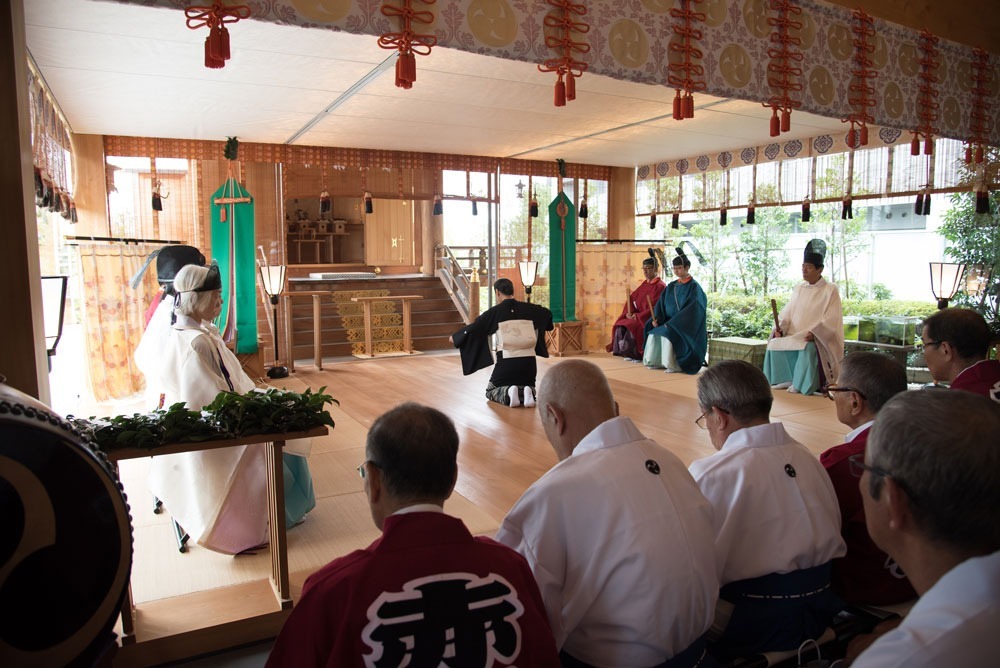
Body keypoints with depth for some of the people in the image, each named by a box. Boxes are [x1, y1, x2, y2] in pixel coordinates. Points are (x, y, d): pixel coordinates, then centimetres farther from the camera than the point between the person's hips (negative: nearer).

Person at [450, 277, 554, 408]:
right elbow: (547, 313, 23)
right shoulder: (528, 309, 5)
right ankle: (526, 393, -12)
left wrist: (455, 337, 17)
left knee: (491, 390, 18)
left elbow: (473, 327, 0)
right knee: (528, 386, 26)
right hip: (528, 361, 3)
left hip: (506, 362, -3)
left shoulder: (495, 311, -4)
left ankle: (508, 394, -16)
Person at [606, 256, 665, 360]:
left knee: (632, 327, -30)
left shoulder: (660, 286, -9)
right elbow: (631, 298, 12)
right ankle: (625, 352, -5)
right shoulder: (644, 284, 15)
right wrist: (629, 312, -6)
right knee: (619, 326, -12)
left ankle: (636, 354, -15)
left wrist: (638, 315, -20)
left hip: (651, 319, -7)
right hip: (638, 316, 8)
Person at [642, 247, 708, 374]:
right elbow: (661, 304, 6)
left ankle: (673, 364, -21)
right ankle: (656, 361, -9)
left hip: (688, 327, -6)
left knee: (668, 334, -32)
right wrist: (656, 318, -13)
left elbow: (691, 309, -17)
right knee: (653, 333, -18)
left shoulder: (694, 287, -7)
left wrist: (673, 323, -22)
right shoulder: (671, 286, 12)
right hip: (670, 323, 6)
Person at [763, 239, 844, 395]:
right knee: (775, 344, -22)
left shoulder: (830, 290, -1)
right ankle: (785, 380, -14)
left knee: (808, 348, -37)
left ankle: (801, 384, -23)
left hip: (818, 339, -5)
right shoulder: (798, 289, 15)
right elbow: (787, 313, 11)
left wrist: (813, 333, -24)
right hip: (794, 335, 5)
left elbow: (831, 320, -10)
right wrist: (780, 328, -9)